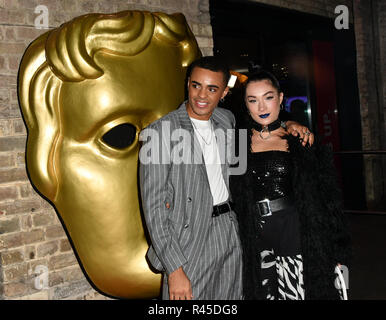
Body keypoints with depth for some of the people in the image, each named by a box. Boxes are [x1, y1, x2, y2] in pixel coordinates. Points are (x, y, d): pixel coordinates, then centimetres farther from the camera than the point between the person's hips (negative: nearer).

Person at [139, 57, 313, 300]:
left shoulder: (226, 119, 5)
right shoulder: (160, 132, -13)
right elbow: (154, 207, -15)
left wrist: (288, 125, 11)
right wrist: (174, 269, -19)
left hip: (230, 232, 6)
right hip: (190, 242, -5)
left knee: (231, 295, 14)